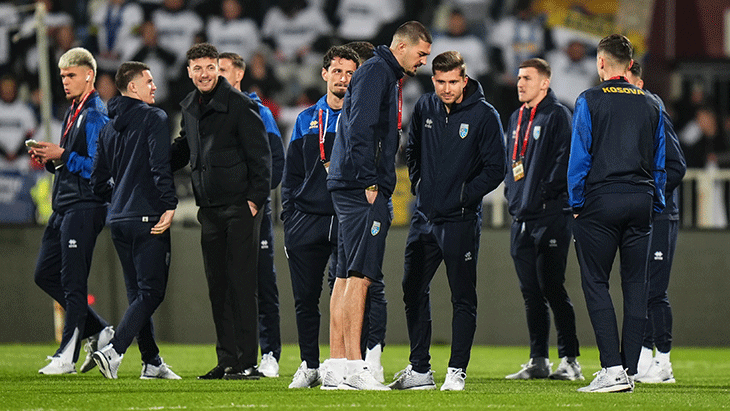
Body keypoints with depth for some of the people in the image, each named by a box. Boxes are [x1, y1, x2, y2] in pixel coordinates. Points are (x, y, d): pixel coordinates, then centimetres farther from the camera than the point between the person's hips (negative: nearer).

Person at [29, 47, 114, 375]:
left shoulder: (96, 115, -11)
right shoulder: (73, 112, 19)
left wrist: (63, 156, -18)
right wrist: (49, 160, 7)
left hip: (85, 206, -10)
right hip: (64, 206, 10)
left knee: (73, 282, -8)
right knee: (45, 274, 10)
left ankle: (67, 356, -5)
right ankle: (98, 331, 16)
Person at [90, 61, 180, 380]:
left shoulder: (109, 128, 15)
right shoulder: (153, 118, -7)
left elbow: (98, 182, 17)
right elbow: (160, 165, -19)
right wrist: (169, 206, -16)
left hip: (119, 220, 8)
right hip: (148, 218, -8)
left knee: (138, 292, 13)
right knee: (151, 291, -7)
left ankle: (152, 362, 16)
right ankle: (113, 350, -22)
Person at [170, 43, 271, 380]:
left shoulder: (239, 105, -9)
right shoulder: (190, 107, 12)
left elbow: (260, 155, -9)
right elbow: (183, 149, 28)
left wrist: (255, 198, -14)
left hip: (240, 206, -7)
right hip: (209, 208, 7)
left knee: (241, 284, -8)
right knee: (217, 286, 6)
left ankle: (247, 362, -7)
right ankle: (227, 360, 11)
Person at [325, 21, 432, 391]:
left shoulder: (389, 77, 23)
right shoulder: (375, 72, -9)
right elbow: (360, 130, -18)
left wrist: (381, 190, 18)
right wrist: (370, 183, -20)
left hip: (362, 190, 11)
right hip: (362, 190, -11)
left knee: (347, 279, 9)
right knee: (360, 277, -15)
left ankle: (337, 367, 10)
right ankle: (354, 368, -20)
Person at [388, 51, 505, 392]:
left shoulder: (484, 115, -9)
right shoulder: (424, 108, 6)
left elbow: (495, 169, -8)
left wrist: (464, 194, -14)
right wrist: (417, 183, 10)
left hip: (461, 221, -6)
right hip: (424, 218, 6)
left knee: (463, 297, -1)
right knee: (413, 292, 10)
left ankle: (457, 370, 3)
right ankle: (419, 370, 19)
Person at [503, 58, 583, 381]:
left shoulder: (557, 115, -6)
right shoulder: (516, 118, 18)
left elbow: (565, 158, -14)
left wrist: (546, 193, -17)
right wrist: (512, 194, 12)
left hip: (551, 216, -8)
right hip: (521, 218, 8)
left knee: (552, 287, -9)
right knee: (530, 291, 7)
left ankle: (570, 360, -4)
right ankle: (538, 361, 11)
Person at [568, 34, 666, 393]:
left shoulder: (589, 101, -3)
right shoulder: (651, 105, 11)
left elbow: (579, 157, -5)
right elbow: (660, 163, 13)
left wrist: (577, 204, 1)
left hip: (601, 201, -4)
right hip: (641, 201, 4)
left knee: (595, 283, -2)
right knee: (635, 285, 6)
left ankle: (612, 368, -14)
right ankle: (629, 370, 7)